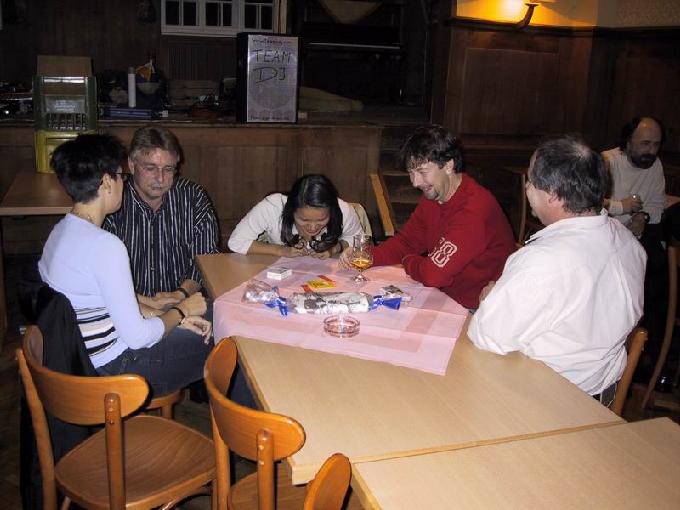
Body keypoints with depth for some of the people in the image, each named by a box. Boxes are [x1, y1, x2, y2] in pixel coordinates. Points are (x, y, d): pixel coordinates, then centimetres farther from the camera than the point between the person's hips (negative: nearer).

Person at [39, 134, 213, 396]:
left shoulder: (63, 230, 4)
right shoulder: (105, 245, -27)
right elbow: (137, 336, -24)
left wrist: (178, 318, 4)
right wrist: (182, 310, -6)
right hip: (113, 370, -9)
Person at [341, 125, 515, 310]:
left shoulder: (474, 210, -28)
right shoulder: (432, 195, 3)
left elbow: (434, 274, -29)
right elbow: (406, 241, 11)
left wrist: (407, 261, -7)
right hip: (447, 297, 8)